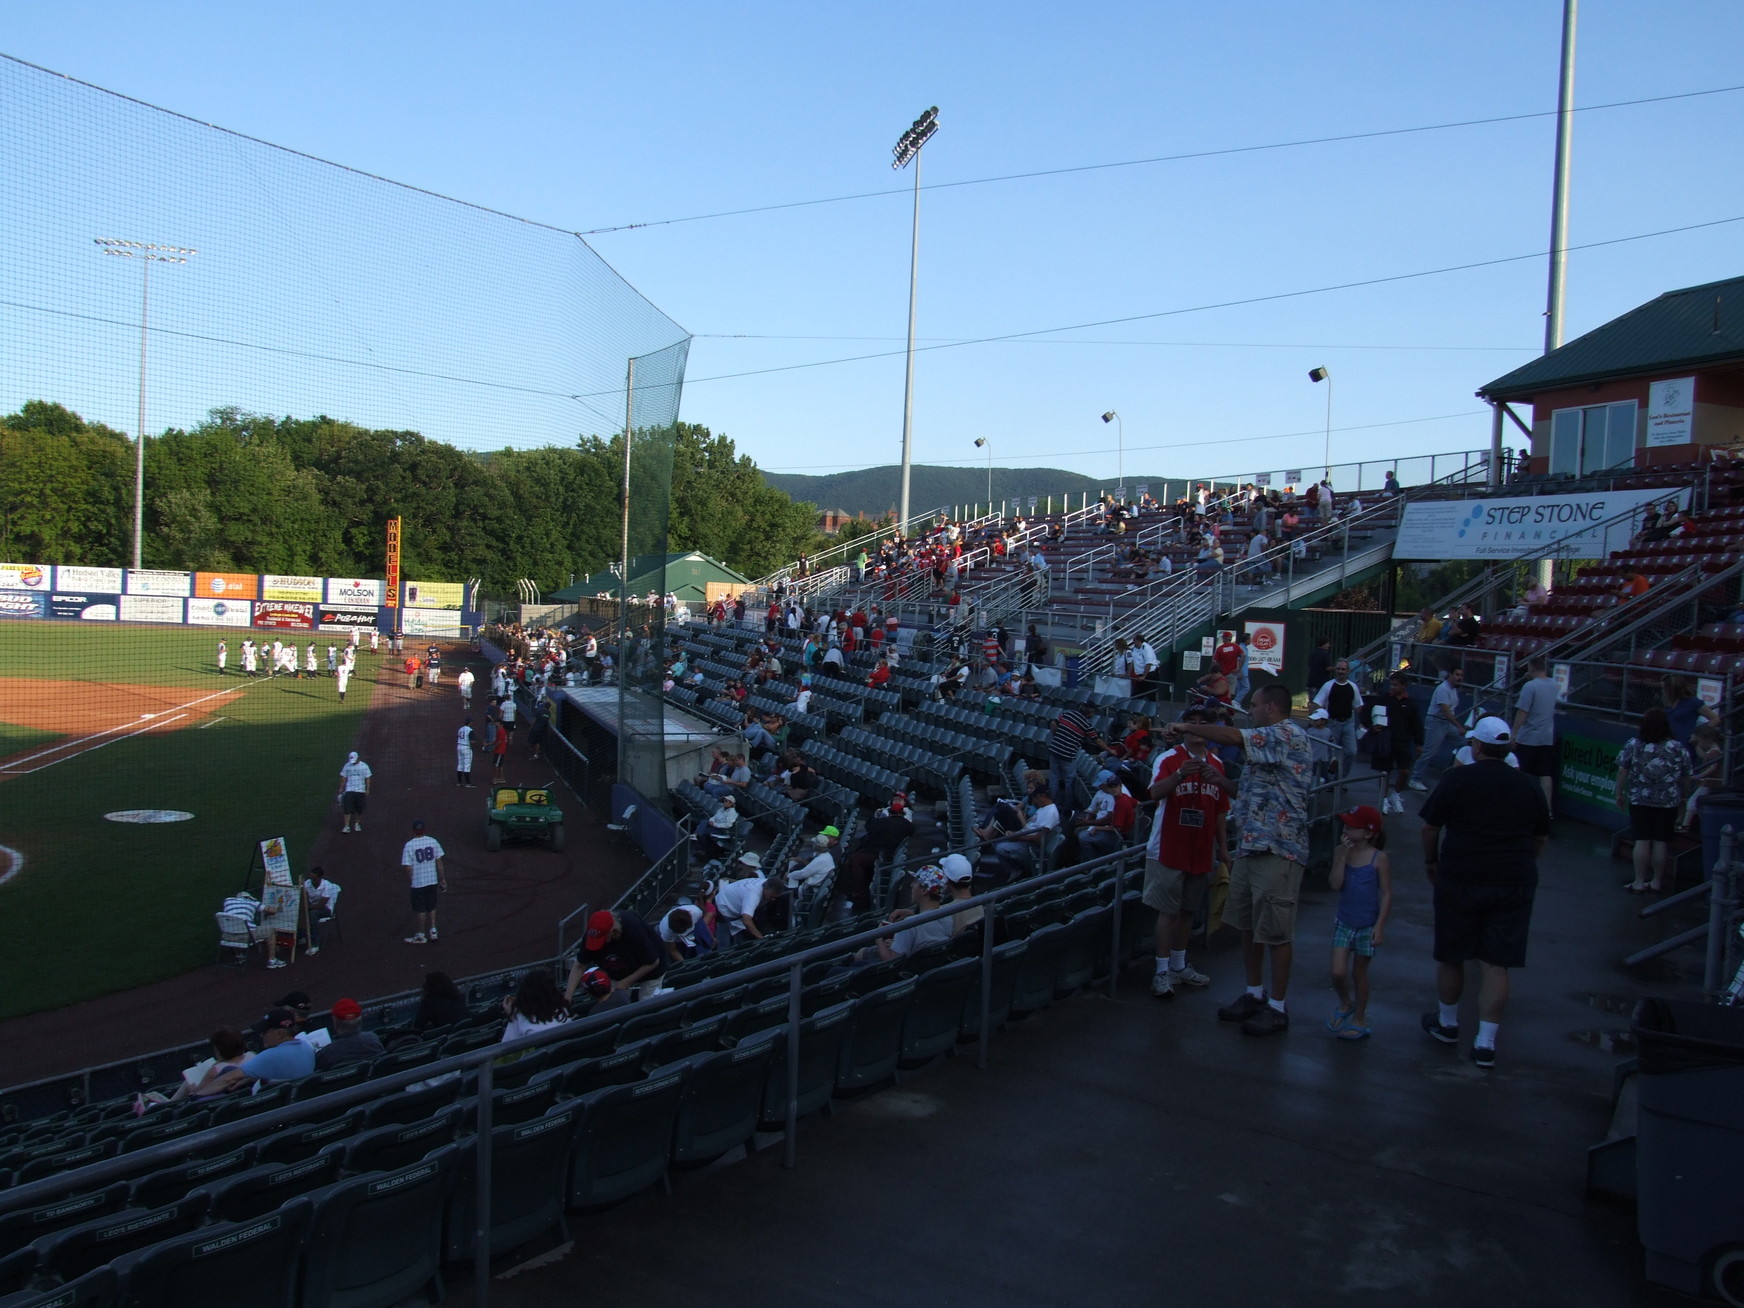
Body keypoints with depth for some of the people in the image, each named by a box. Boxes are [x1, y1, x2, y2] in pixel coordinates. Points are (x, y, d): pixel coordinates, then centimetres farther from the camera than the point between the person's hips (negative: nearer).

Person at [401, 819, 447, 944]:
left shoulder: (409, 846, -14)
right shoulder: (433, 842, -4)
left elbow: (408, 868, -15)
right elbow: (439, 862, 1)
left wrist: (409, 879, 3)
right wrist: (443, 879, 9)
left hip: (418, 883, -4)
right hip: (432, 881, 4)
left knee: (421, 910, 8)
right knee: (431, 907, 19)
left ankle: (421, 935, 18)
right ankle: (433, 931, 24)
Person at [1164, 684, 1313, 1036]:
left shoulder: (1289, 735, -14)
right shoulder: (1271, 739, 18)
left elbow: (1233, 736, -27)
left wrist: (1187, 727, -15)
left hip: (1278, 850, -10)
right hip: (1251, 846, 10)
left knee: (1275, 931, -2)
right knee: (1247, 925, 15)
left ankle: (1277, 1008, 7)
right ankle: (1254, 994, 27)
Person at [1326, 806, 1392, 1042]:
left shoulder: (1378, 858, -13)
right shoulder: (1341, 852, -4)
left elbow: (1387, 894, -9)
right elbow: (1335, 884, -13)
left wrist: (1380, 926, -13)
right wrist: (1343, 856, -20)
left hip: (1367, 925, -3)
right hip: (1344, 922, 3)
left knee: (1359, 973, 11)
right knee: (1338, 972, -2)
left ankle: (1359, 1018, 29)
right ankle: (1345, 1004, 29)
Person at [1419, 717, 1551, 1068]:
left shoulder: (1457, 779, -7)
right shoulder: (1529, 786, 4)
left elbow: (1430, 827, -3)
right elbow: (1541, 839, 14)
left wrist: (1431, 862, 14)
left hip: (1460, 880, -2)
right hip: (1515, 884, 3)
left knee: (1450, 957, 14)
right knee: (1496, 965, 4)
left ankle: (1447, 1024, 30)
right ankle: (1486, 1043, 4)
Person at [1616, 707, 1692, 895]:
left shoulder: (1633, 745, -7)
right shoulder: (1678, 748, -5)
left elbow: (1622, 771, -4)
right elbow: (1686, 777, 1)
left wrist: (1619, 794, 9)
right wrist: (1680, 796, 18)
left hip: (1639, 800, 0)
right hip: (1668, 802, 0)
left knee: (1642, 840, 4)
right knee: (1661, 842, 8)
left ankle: (1639, 883, 7)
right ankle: (1657, 882, 17)